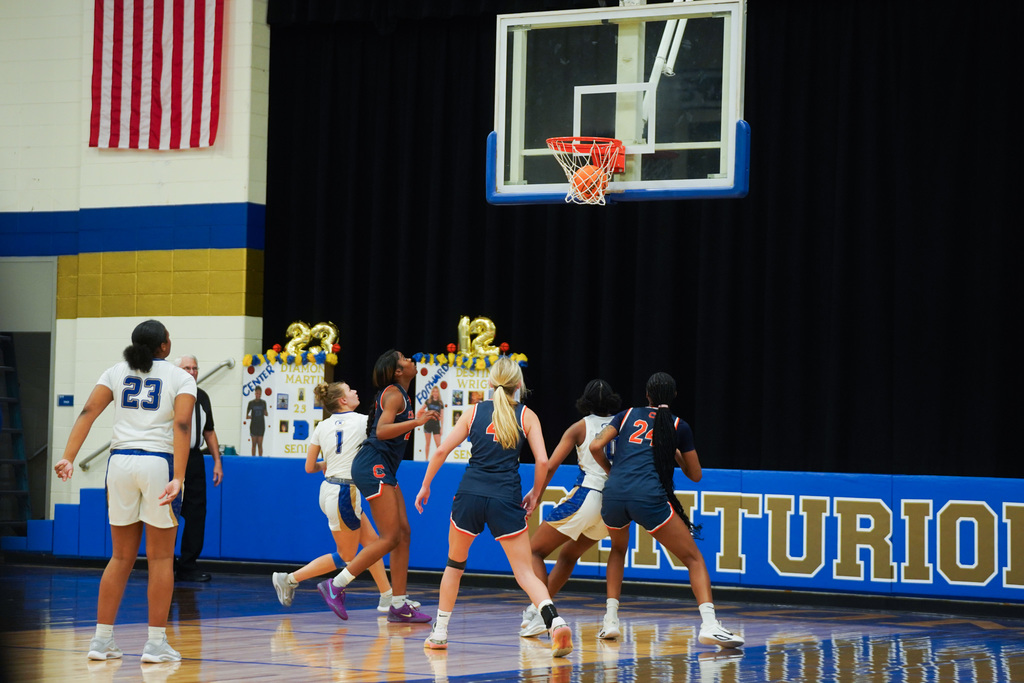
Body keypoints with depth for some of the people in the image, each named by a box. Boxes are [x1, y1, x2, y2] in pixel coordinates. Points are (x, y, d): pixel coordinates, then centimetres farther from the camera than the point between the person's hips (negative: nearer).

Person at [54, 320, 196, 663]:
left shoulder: (117, 372, 11)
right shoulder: (181, 378, 2)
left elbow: (88, 412, -1)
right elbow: (182, 426, -12)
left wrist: (68, 458, -6)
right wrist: (178, 479, -18)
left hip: (120, 461, 3)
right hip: (158, 462, -3)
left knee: (121, 557, 13)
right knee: (160, 558, 5)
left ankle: (102, 640, 11)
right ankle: (156, 644, 4)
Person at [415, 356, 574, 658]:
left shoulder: (474, 412, 9)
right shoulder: (527, 416, 6)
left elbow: (442, 450, 5)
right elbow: (542, 460, -3)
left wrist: (425, 486, 16)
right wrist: (535, 494, 13)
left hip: (470, 495, 1)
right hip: (506, 500, -1)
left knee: (455, 565, 21)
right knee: (525, 572, 1)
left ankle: (439, 633, 24)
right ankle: (555, 621, -23)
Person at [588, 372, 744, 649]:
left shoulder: (627, 416, 19)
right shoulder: (678, 427, 15)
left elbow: (595, 446, 7)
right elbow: (695, 475, 21)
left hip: (613, 495, 3)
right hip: (650, 498, -3)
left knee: (618, 549, 33)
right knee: (693, 558, 4)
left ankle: (611, 617, 21)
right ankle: (709, 624, -16)